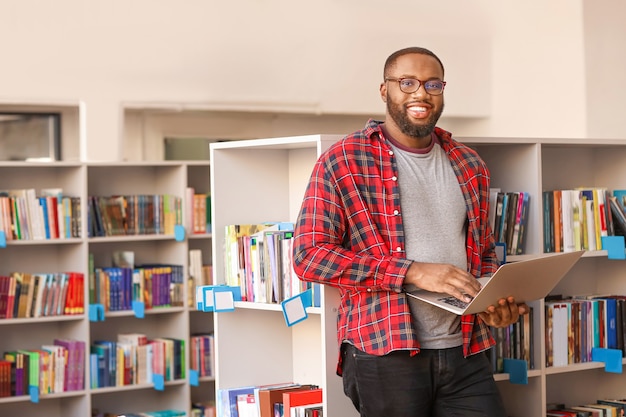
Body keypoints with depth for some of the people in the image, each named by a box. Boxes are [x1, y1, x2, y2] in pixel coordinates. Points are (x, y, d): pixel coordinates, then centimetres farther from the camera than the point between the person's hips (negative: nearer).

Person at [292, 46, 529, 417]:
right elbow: (309, 256, -9)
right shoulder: (342, 162, -2)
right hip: (384, 355, -4)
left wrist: (497, 301, 0)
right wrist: (413, 272, -17)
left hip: (466, 354, 4)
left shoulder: (469, 166, 14)